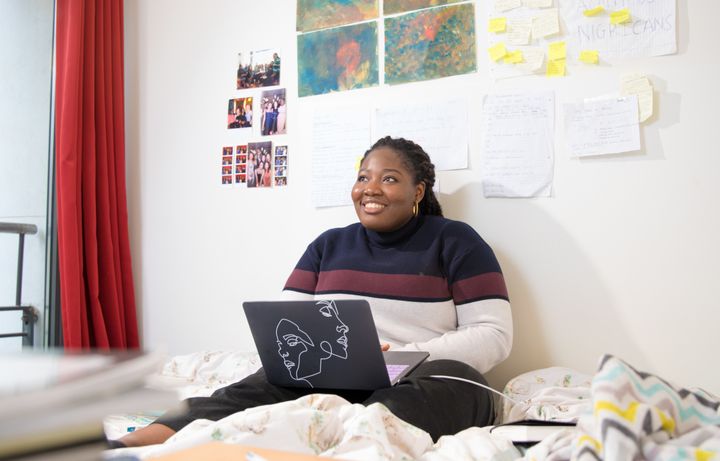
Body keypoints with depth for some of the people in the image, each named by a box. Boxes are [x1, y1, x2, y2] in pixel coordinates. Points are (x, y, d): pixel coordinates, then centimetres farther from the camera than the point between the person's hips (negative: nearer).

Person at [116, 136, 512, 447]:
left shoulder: (454, 242, 5)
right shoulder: (328, 245, 18)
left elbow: (493, 335, -3)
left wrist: (402, 356, -17)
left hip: (418, 383, -3)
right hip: (329, 379, 4)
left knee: (452, 381, -38)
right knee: (254, 392, -28)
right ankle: (124, 448, -50)